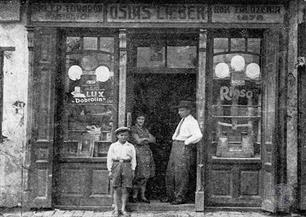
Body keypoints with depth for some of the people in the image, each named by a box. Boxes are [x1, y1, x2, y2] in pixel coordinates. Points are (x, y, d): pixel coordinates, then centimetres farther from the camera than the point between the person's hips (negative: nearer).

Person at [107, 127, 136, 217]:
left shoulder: (131, 147, 8)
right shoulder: (113, 146, 6)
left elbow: (133, 159, 10)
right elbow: (109, 158, 6)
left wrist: (133, 170, 5)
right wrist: (110, 170, 1)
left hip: (126, 166, 1)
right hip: (116, 165, -1)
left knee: (125, 189, 1)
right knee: (116, 189, 1)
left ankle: (123, 209, 11)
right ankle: (116, 209, 9)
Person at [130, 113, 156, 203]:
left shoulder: (145, 129, 18)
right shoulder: (133, 129, -2)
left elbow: (154, 140, 10)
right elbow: (138, 141, -13)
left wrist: (144, 139, -7)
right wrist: (147, 139, 1)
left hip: (147, 152, 6)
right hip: (138, 152, -6)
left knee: (145, 175, 4)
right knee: (139, 175, -9)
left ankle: (143, 196, 10)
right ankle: (134, 195, 2)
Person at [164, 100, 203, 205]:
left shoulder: (192, 122, -9)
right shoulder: (182, 121, 20)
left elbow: (198, 136, -24)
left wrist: (186, 142, -17)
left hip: (184, 148, -9)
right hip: (175, 146, 9)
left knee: (181, 173, -7)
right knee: (170, 173, 10)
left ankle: (180, 198, 0)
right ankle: (170, 196, 18)